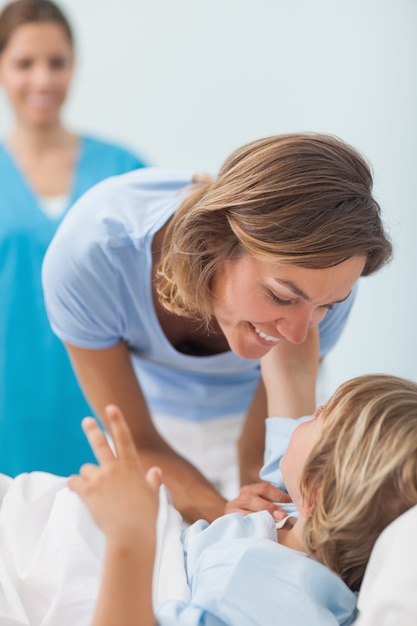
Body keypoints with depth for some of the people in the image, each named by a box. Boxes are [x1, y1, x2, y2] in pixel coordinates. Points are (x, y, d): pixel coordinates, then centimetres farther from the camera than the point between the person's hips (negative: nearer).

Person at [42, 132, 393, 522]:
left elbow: (260, 454, -21)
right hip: (154, 412, 0)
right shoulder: (87, 257, -37)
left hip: (244, 413, 0)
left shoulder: (320, 276, -33)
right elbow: (139, 444, -25)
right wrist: (224, 516, -42)